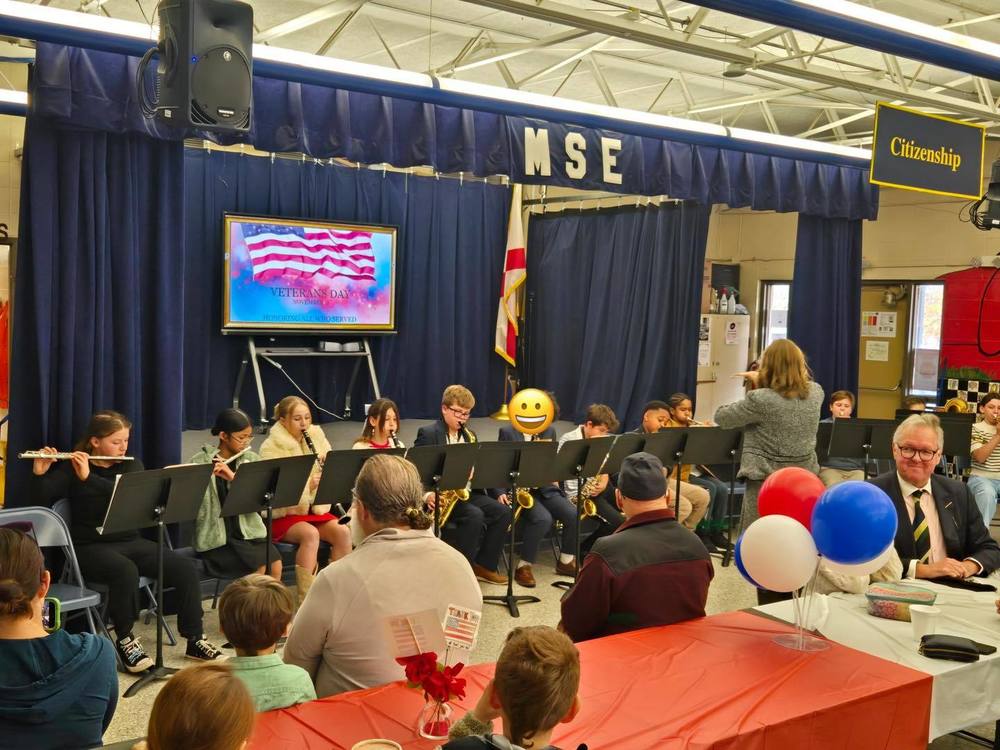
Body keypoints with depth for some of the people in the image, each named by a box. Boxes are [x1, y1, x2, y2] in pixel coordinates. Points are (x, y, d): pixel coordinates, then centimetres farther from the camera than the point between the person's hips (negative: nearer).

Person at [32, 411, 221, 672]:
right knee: (125, 570, -36)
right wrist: (40, 474, -29)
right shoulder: (71, 468, -1)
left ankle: (195, 640, -3)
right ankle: (125, 640, -15)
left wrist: (89, 477, -26)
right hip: (91, 547, -4)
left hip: (130, 541, 4)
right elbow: (41, 501, -11)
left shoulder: (132, 465, 6)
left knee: (186, 568, -15)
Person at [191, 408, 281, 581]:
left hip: (248, 531, 3)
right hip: (215, 537, -3)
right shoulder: (199, 462, -2)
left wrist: (233, 477, -22)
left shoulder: (251, 459, 7)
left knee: (275, 565, -22)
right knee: (260, 568, -24)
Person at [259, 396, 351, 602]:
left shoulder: (317, 438, 8)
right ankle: (306, 598, -27)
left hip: (315, 509, 4)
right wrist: (306, 485, -32)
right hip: (284, 514, -4)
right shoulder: (271, 448, -7)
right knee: (310, 534, -32)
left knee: (343, 532, -23)